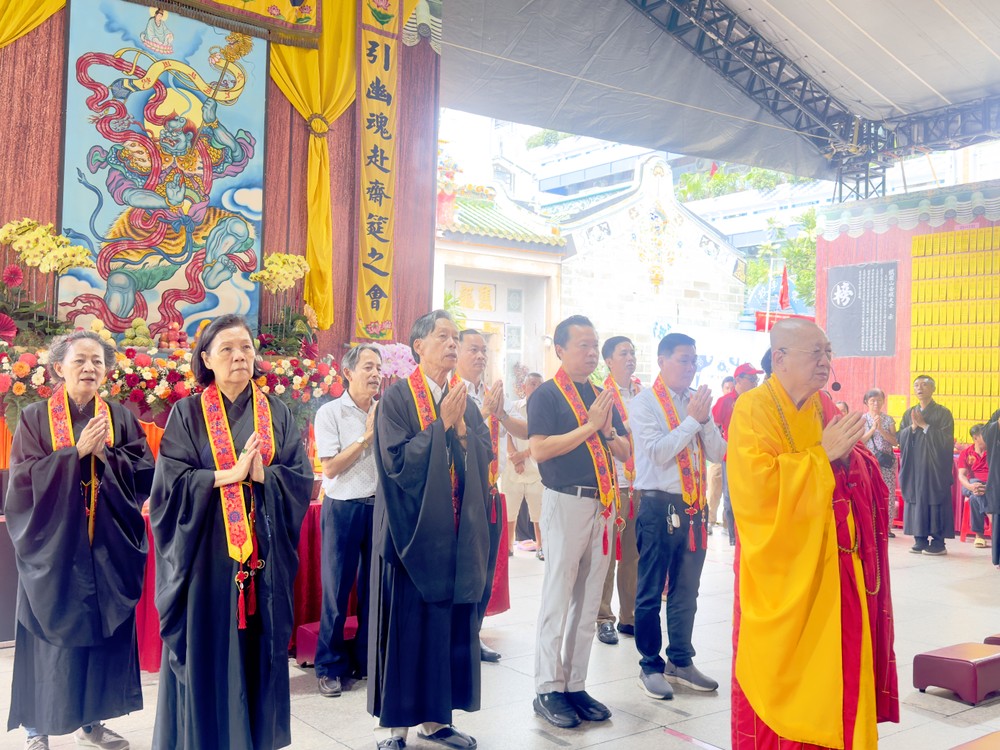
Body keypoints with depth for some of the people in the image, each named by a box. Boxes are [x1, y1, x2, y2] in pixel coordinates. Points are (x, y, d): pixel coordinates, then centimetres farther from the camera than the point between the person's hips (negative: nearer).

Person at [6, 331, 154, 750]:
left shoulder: (120, 419, 5)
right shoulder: (35, 418, 0)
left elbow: (145, 474, -2)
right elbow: (23, 477, -10)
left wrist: (105, 454, -15)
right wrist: (77, 451, -17)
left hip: (107, 547, 3)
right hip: (52, 545, -2)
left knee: (101, 633, 8)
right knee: (47, 637, 3)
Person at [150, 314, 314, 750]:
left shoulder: (276, 413, 7)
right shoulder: (188, 414, 0)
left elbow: (302, 479, 0)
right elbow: (170, 483, -9)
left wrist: (261, 474, -16)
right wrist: (230, 474, -15)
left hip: (262, 557, 2)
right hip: (207, 554, -2)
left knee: (258, 645, 7)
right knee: (206, 648, 2)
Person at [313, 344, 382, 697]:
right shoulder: (330, 413, -5)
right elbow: (330, 468, -10)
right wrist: (367, 435, -12)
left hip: (379, 506, 4)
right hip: (343, 508, -4)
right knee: (336, 589, 3)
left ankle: (367, 659, 24)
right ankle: (330, 666, 16)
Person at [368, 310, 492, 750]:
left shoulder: (466, 402, 11)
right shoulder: (397, 397, -6)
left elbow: (483, 456, 5)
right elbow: (397, 460, -16)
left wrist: (461, 426, -10)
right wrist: (440, 423, -14)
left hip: (456, 533, 6)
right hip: (412, 532, -5)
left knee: (451, 625, 10)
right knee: (404, 627, 1)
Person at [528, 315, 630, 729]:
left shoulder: (602, 395, 14)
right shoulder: (547, 394, -5)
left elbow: (625, 451, 14)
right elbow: (539, 449, -18)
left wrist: (608, 430, -7)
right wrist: (589, 426, -16)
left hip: (604, 503, 7)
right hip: (566, 502, -6)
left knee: (588, 602, 11)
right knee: (558, 599, 0)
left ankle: (575, 684, 21)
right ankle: (547, 690, 10)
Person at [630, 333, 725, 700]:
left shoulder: (697, 401, 9)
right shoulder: (645, 403, -6)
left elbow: (718, 453, 5)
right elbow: (658, 452, -17)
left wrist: (706, 418, -9)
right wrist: (692, 419, -15)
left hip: (694, 505, 6)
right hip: (659, 505, -6)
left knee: (686, 590, 15)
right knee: (651, 592, 4)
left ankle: (680, 661, 28)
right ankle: (650, 666, 16)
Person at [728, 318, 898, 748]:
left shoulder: (825, 408, 9)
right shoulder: (753, 410, -12)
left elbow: (855, 478, 13)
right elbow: (756, 486, -23)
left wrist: (848, 455, -8)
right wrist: (821, 454, -21)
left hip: (829, 563, 6)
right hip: (781, 566, -6)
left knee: (829, 663, 10)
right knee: (780, 669, 2)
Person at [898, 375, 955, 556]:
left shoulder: (943, 413, -1)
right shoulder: (909, 414, 13)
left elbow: (946, 440, -11)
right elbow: (899, 438, 5)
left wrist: (924, 426, -14)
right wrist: (913, 427, -11)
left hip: (934, 467, -4)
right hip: (914, 467, 4)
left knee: (935, 502, -4)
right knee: (916, 501, 3)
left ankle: (938, 543, 2)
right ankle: (920, 540, 9)